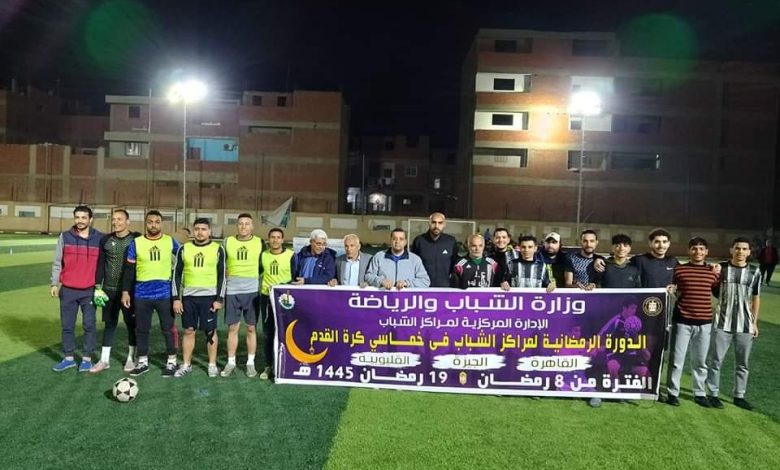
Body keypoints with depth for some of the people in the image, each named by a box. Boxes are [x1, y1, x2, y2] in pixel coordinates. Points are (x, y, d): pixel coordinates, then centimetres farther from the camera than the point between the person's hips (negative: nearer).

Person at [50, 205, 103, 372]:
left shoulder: (100, 238, -1)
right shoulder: (65, 237, 1)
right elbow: (57, 262, 6)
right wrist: (54, 283, 0)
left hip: (90, 291, -1)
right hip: (67, 290, 2)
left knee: (89, 325, 3)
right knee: (67, 325, 9)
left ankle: (87, 358, 15)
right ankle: (68, 358, 21)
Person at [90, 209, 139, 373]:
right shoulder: (105, 240, 5)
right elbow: (100, 264, 8)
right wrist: (97, 285, 1)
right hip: (109, 289, 3)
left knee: (131, 324, 7)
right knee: (109, 324, 10)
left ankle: (131, 358, 20)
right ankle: (104, 359, 18)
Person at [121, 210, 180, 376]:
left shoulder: (170, 241, 1)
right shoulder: (136, 243, 2)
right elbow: (129, 269, 4)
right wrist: (125, 291, 0)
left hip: (164, 293, -1)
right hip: (142, 294, 1)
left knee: (168, 328, 3)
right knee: (141, 329, 9)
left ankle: (171, 362, 15)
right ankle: (143, 362, 23)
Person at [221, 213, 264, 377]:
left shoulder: (260, 243, 1)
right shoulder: (227, 242, 3)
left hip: (252, 292, -1)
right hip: (232, 292, 1)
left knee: (251, 328, 4)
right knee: (232, 328, 6)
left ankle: (250, 363, 14)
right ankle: (231, 362, 16)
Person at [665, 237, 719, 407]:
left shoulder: (713, 272, 5)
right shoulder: (679, 269, -1)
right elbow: (669, 290, 9)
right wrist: (671, 291, -9)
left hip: (704, 322, 2)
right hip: (682, 321, -2)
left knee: (700, 361, 13)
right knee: (677, 359, 2)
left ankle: (699, 393, 27)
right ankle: (673, 392, 15)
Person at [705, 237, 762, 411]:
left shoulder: (754, 272, 2)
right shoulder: (720, 268, -3)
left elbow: (755, 298, 10)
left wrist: (755, 322, 10)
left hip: (745, 325, 2)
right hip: (722, 323, -2)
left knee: (742, 363, 13)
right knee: (715, 361, 3)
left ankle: (739, 396, 26)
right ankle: (714, 394, 15)